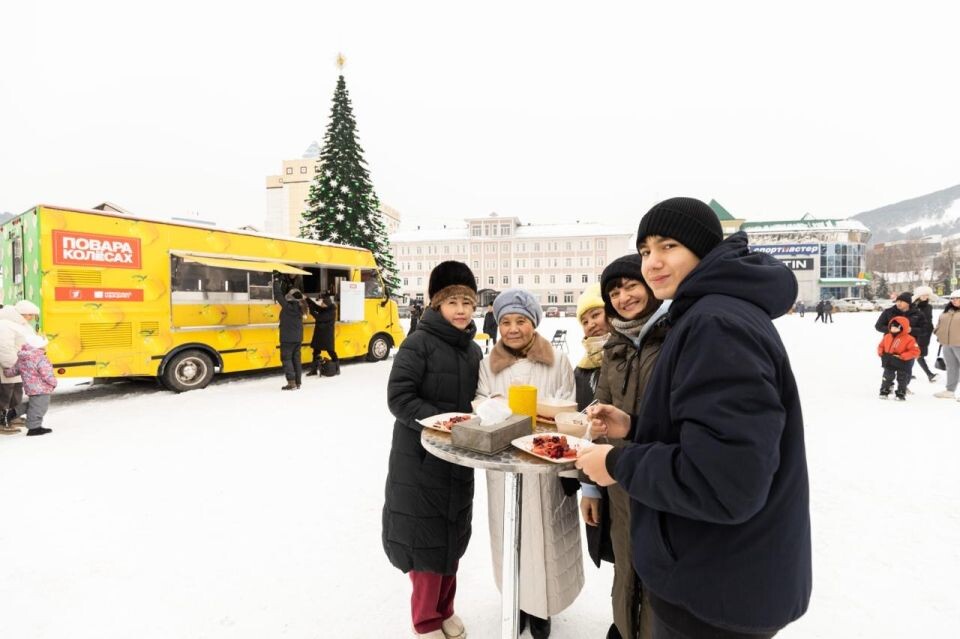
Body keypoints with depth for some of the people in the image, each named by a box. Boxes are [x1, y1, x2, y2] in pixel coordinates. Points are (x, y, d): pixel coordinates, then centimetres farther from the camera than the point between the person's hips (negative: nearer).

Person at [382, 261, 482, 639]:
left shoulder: (473, 350, 7)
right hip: (420, 458, -6)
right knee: (425, 536, 5)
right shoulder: (418, 344, -13)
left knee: (453, 535, 17)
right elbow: (398, 397, -17)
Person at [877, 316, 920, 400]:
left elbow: (915, 351, -19)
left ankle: (901, 394, 21)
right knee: (887, 377, 10)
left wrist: (902, 356, -27)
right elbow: (881, 346, 14)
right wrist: (882, 353, -5)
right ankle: (884, 392, 20)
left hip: (903, 364, -4)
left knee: (902, 380, 9)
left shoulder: (909, 339, -16)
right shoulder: (887, 337, 1)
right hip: (889, 363, 4)